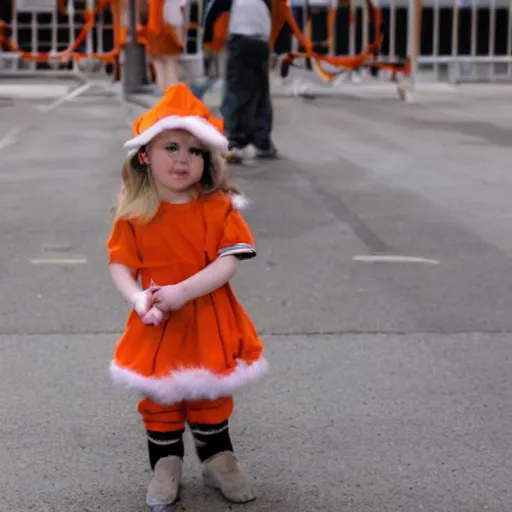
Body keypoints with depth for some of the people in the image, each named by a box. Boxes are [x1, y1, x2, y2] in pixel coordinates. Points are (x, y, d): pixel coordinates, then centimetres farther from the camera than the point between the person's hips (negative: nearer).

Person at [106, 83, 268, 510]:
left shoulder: (219, 207, -9)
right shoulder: (134, 214, -6)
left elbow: (229, 262, -16)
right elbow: (120, 265, -4)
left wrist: (182, 291, -27)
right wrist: (138, 299, -24)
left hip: (209, 323, 0)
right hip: (157, 326, 1)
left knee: (211, 394, 15)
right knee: (159, 397, 11)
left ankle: (219, 459, 33)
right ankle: (165, 464, 28)